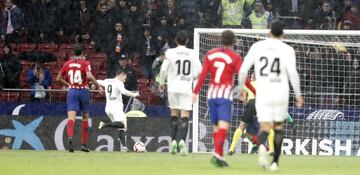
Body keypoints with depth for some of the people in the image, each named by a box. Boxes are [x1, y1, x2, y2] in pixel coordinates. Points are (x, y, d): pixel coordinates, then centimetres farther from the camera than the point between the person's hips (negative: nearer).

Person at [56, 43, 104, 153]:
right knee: (85, 117, 15)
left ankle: (70, 138, -37)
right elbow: (89, 76, -22)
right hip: (84, 91, -1)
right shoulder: (85, 63, -5)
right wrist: (98, 86, -12)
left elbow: (58, 78, 13)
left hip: (72, 91, 1)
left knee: (71, 117, -10)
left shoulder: (67, 64, 6)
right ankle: (84, 144, 17)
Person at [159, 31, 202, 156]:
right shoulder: (192, 53, 0)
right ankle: (182, 140, -23)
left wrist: (162, 83, 12)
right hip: (186, 87, -1)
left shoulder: (170, 52, -2)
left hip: (173, 87, 1)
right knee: (185, 115, -3)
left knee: (174, 114, 15)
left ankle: (174, 140, 9)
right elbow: (198, 70, 0)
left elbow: (164, 69, -4)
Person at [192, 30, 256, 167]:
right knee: (223, 126, -12)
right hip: (225, 94, -5)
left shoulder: (210, 54, 8)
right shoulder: (235, 57, -4)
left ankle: (220, 157, 14)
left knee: (217, 127, 13)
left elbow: (203, 75, 1)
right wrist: (255, 92, -2)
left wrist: (196, 92, 2)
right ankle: (217, 154, -30)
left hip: (211, 94, 5)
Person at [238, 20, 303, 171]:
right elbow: (293, 73, -10)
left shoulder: (257, 47, 5)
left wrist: (241, 88, 18)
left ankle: (262, 146, -35)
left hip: (262, 93, 0)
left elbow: (243, 69, 3)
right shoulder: (287, 50, -1)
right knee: (278, 127, 18)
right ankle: (275, 162, 15)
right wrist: (298, 95, 1)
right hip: (281, 93, 0)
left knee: (264, 128, 0)